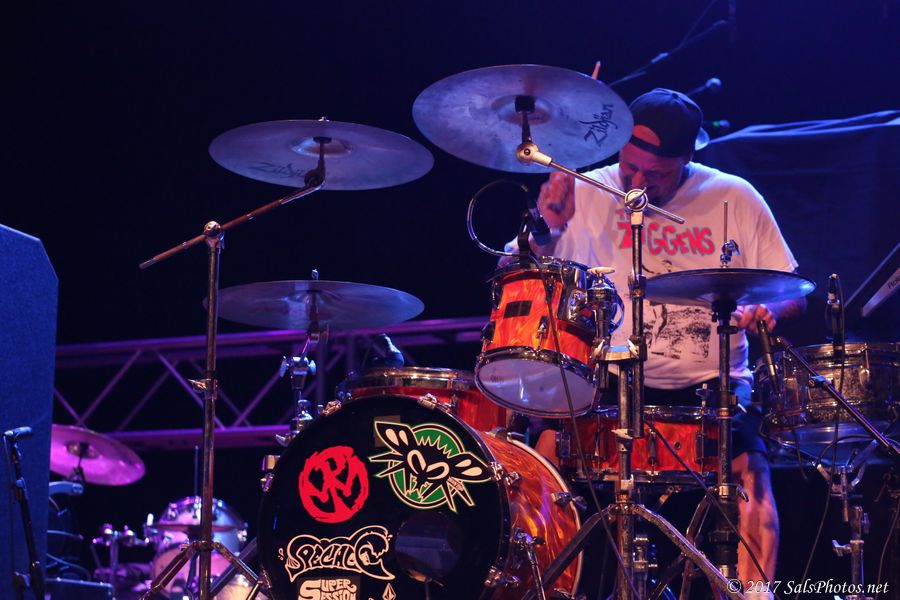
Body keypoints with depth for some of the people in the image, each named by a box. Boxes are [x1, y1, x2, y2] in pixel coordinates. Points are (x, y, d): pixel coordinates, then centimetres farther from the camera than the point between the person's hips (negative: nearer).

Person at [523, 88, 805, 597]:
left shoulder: (735, 199, 1)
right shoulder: (587, 194, 1)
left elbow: (793, 294, 7)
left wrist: (768, 310, -16)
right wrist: (546, 231, -20)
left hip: (710, 384, 0)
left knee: (750, 469, -27)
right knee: (549, 447, -24)